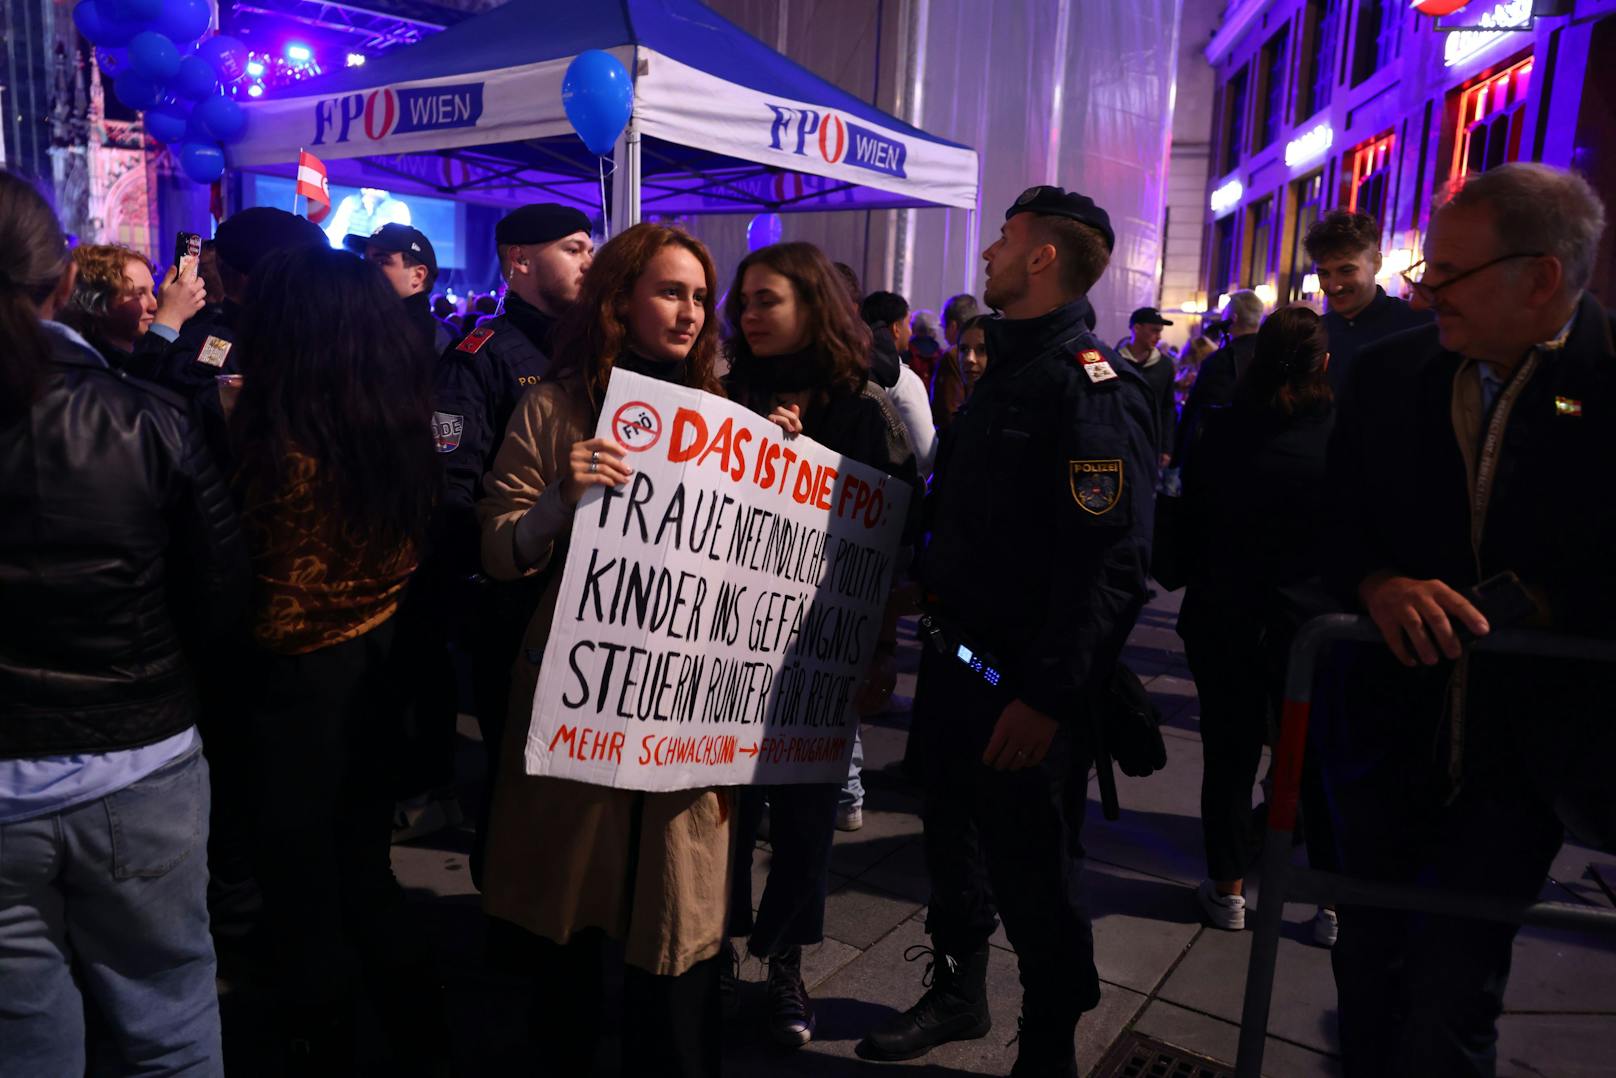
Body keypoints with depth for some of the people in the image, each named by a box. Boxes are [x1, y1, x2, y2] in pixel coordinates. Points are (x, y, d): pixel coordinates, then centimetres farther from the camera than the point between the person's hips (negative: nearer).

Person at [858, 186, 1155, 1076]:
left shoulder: (1092, 387, -17)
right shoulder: (1004, 371, 14)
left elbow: (1110, 562, -24)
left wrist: (1047, 695, -25)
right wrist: (926, 614, 15)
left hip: (1023, 686, -9)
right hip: (953, 659, 9)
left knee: (1031, 876, 5)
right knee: (952, 840, 21)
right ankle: (957, 993, 43)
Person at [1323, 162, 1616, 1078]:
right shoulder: (1390, 372, 0)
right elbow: (1336, 517, 2)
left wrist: (1534, 602, -21)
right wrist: (1380, 583, -17)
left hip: (1525, 750, -3)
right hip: (1388, 725, 3)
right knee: (1370, 967, 19)